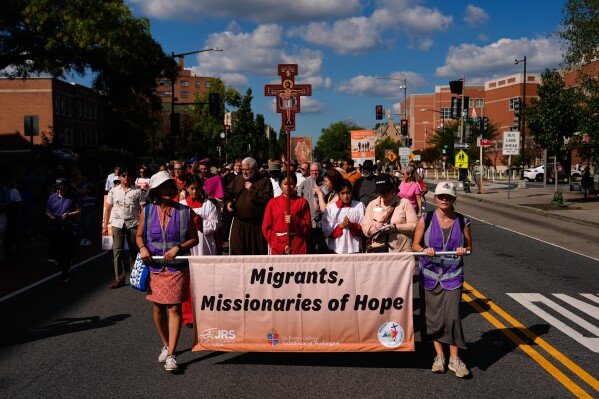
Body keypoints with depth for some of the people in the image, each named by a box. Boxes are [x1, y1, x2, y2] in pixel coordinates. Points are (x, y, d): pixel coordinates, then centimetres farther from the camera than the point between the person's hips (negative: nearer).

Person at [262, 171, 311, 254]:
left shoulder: (302, 202, 6)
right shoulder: (272, 203, 7)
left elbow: (307, 227, 5)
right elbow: (266, 229, 4)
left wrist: (294, 221, -14)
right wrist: (281, 246, -6)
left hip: (298, 247, 0)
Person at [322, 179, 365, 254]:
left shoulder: (359, 206, 5)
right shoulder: (330, 208, 3)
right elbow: (327, 230, -1)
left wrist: (352, 225, -15)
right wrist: (341, 226, -14)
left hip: (354, 248, 1)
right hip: (336, 249, 0)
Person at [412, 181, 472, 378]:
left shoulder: (462, 222, 2)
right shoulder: (426, 220, -1)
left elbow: (469, 246, 11)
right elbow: (415, 245, 1)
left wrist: (464, 250, -12)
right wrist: (425, 250, -19)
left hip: (452, 275, 0)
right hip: (430, 274, 1)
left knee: (452, 316, -8)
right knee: (433, 316, 6)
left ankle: (454, 359, 7)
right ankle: (439, 356, 22)